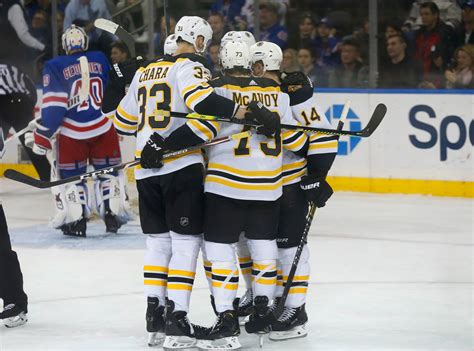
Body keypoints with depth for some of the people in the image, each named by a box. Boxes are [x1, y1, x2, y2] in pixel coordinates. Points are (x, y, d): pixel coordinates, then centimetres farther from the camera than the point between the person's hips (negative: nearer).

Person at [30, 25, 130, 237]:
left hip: (71, 132, -2)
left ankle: (76, 221, 3)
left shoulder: (55, 67, -6)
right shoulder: (100, 60, 5)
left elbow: (53, 105, -11)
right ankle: (113, 215, 15)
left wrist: (42, 137, -9)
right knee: (109, 171, 16)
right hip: (104, 128, 3)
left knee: (70, 175, 8)